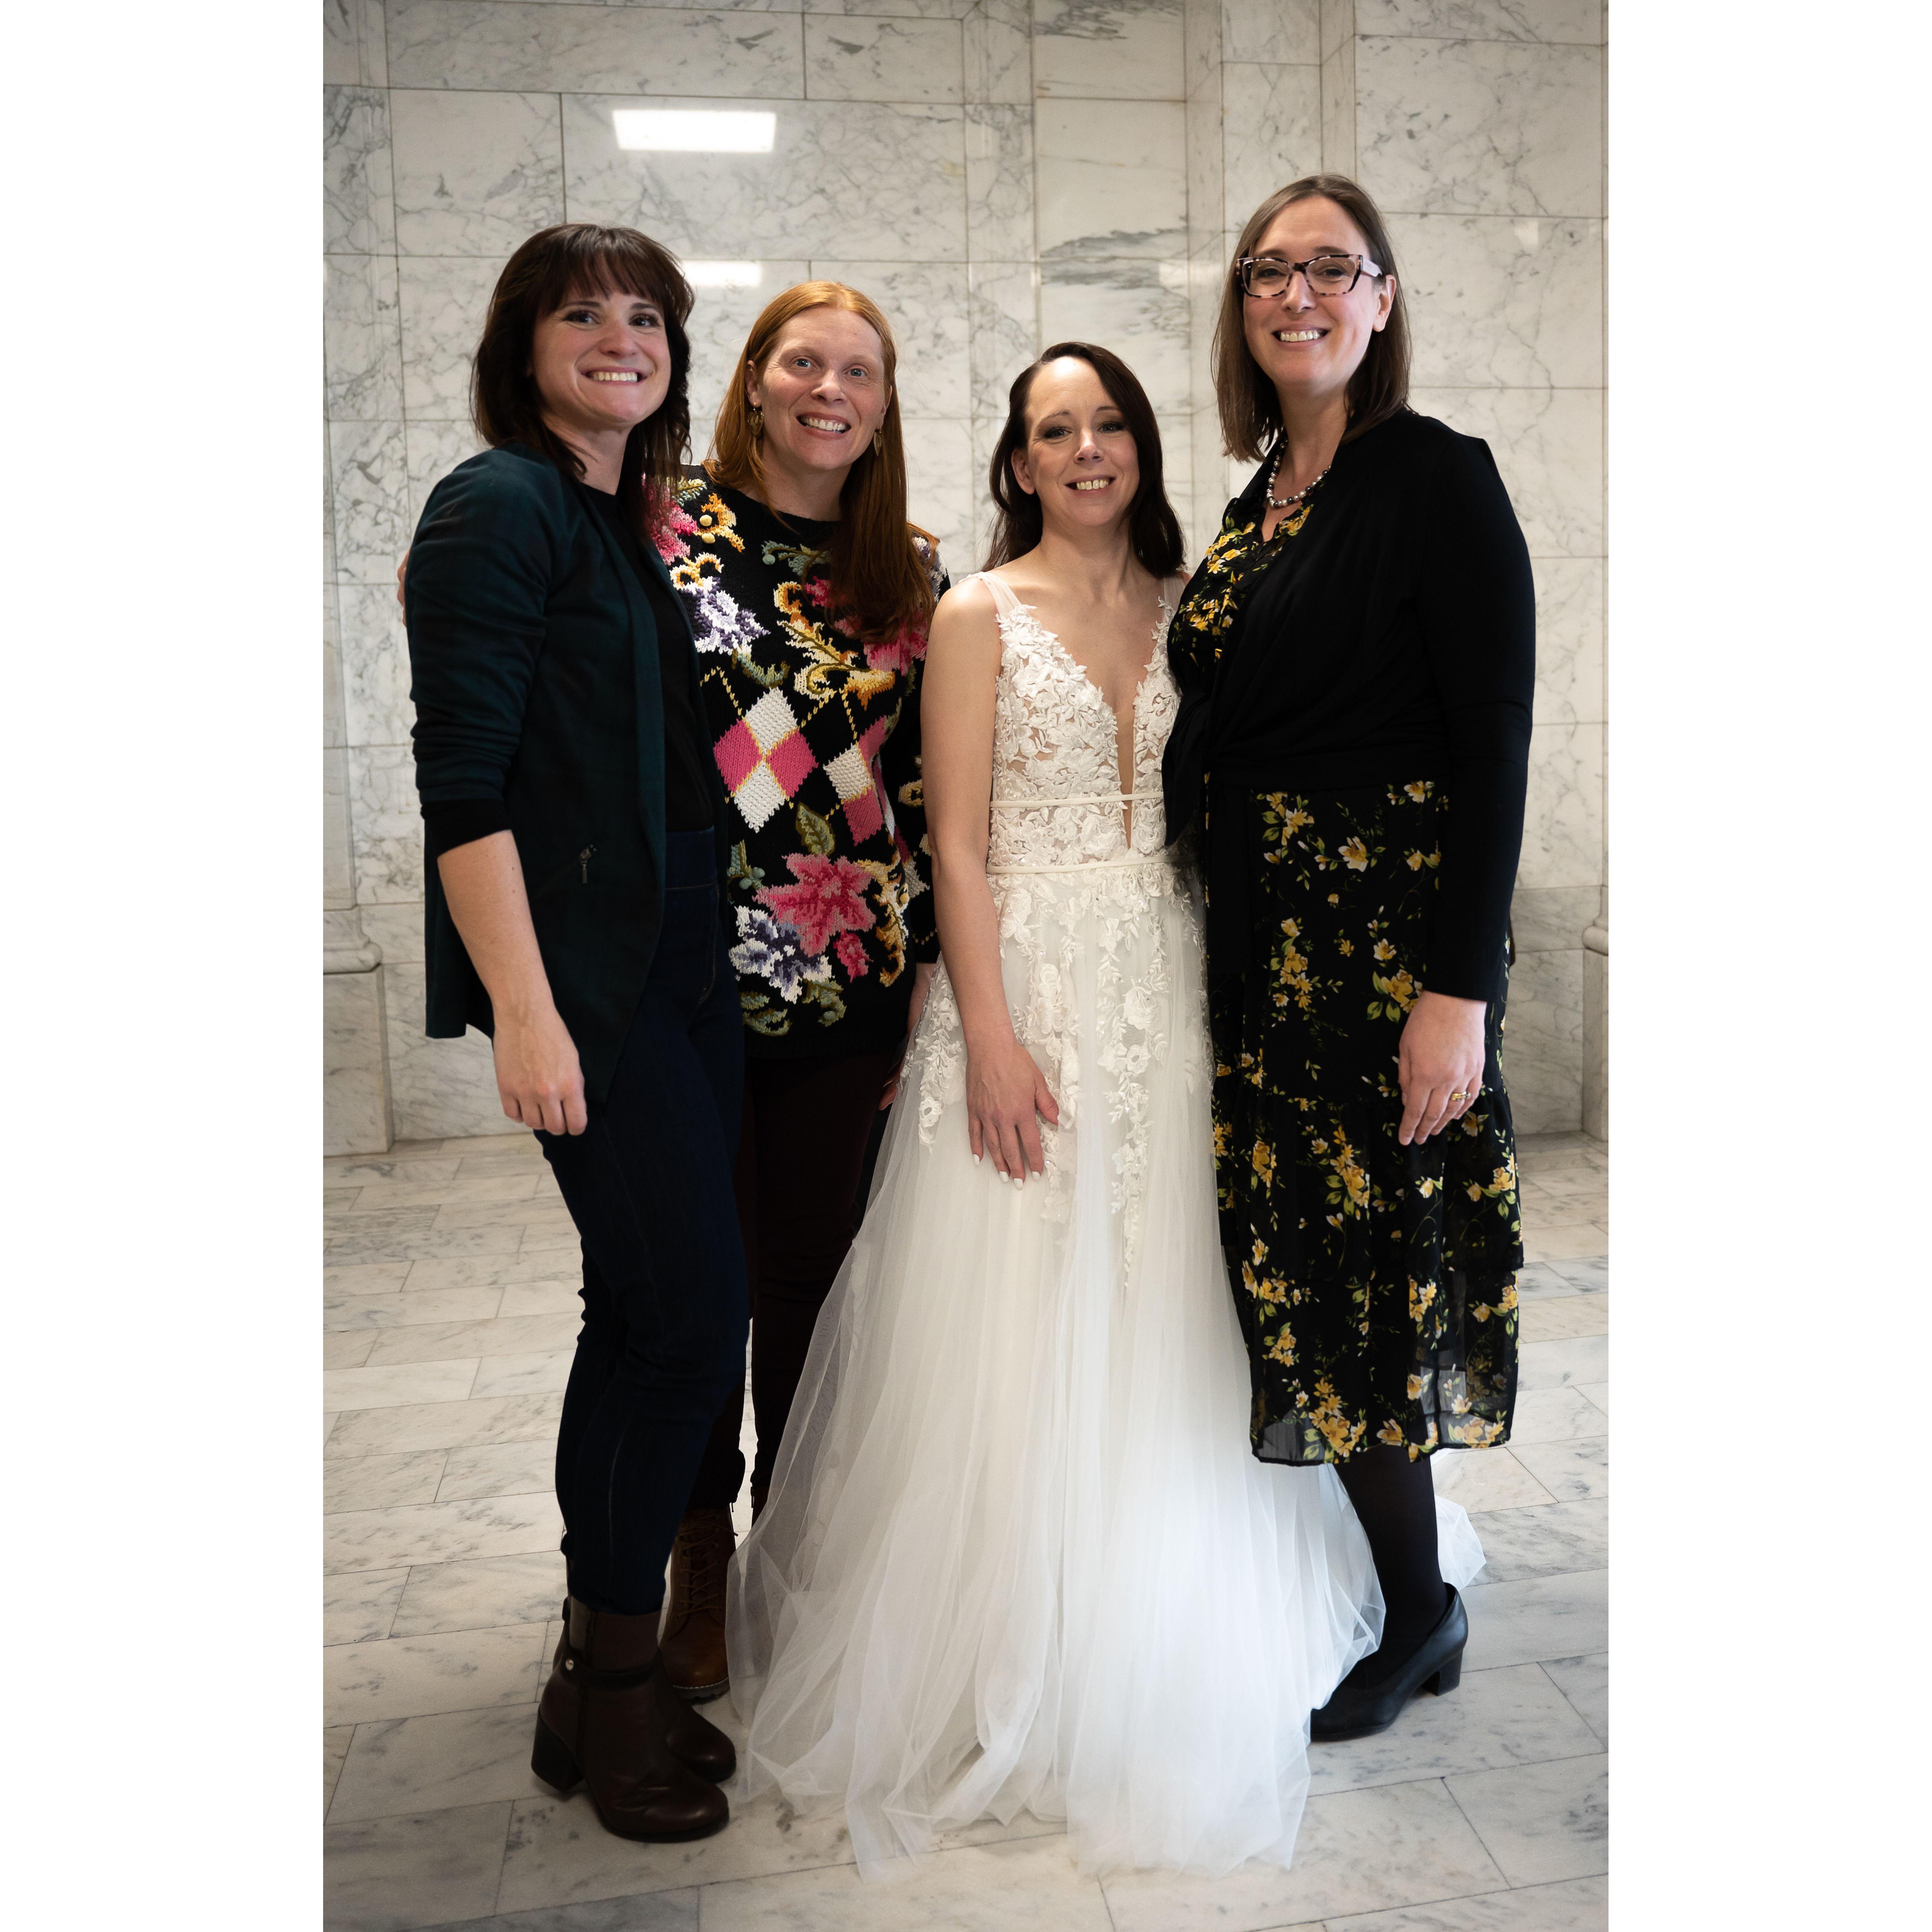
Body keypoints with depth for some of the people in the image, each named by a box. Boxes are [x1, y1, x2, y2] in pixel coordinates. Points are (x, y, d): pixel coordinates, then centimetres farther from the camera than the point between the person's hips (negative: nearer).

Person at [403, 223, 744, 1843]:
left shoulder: (636, 522, 18)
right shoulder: (500, 505, -6)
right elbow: (462, 780, -14)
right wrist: (523, 1008, -20)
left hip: (682, 964, 8)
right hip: (581, 971, -8)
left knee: (649, 1313, 11)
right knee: (692, 1309, -7)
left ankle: (603, 1668, 27)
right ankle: (615, 1689, 13)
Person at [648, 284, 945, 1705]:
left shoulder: (912, 570, 9)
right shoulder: (664, 532, 0)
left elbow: (928, 776, 9)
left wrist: (928, 961, 5)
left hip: (853, 977, 2)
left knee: (817, 1264, 11)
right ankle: (701, 1555, 29)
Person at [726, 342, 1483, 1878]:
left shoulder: (1189, 608, 12)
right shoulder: (980, 615, 0)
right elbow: (957, 842, -6)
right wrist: (991, 1037, -15)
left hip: (1170, 991, 4)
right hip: (1033, 987, -3)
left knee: (1162, 1326, 10)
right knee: (1014, 1331, 2)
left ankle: (1157, 1654, 29)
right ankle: (1002, 1658, 21)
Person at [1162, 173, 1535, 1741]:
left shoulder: (1439, 477, -8)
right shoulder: (1257, 501, 14)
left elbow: (1495, 745, -14)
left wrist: (1460, 986, -21)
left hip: (1391, 938, -7)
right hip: (1261, 941, 8)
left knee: (1370, 1275, 1)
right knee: (1294, 1269, 13)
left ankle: (1416, 1617, 24)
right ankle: (1396, 1579, 33)